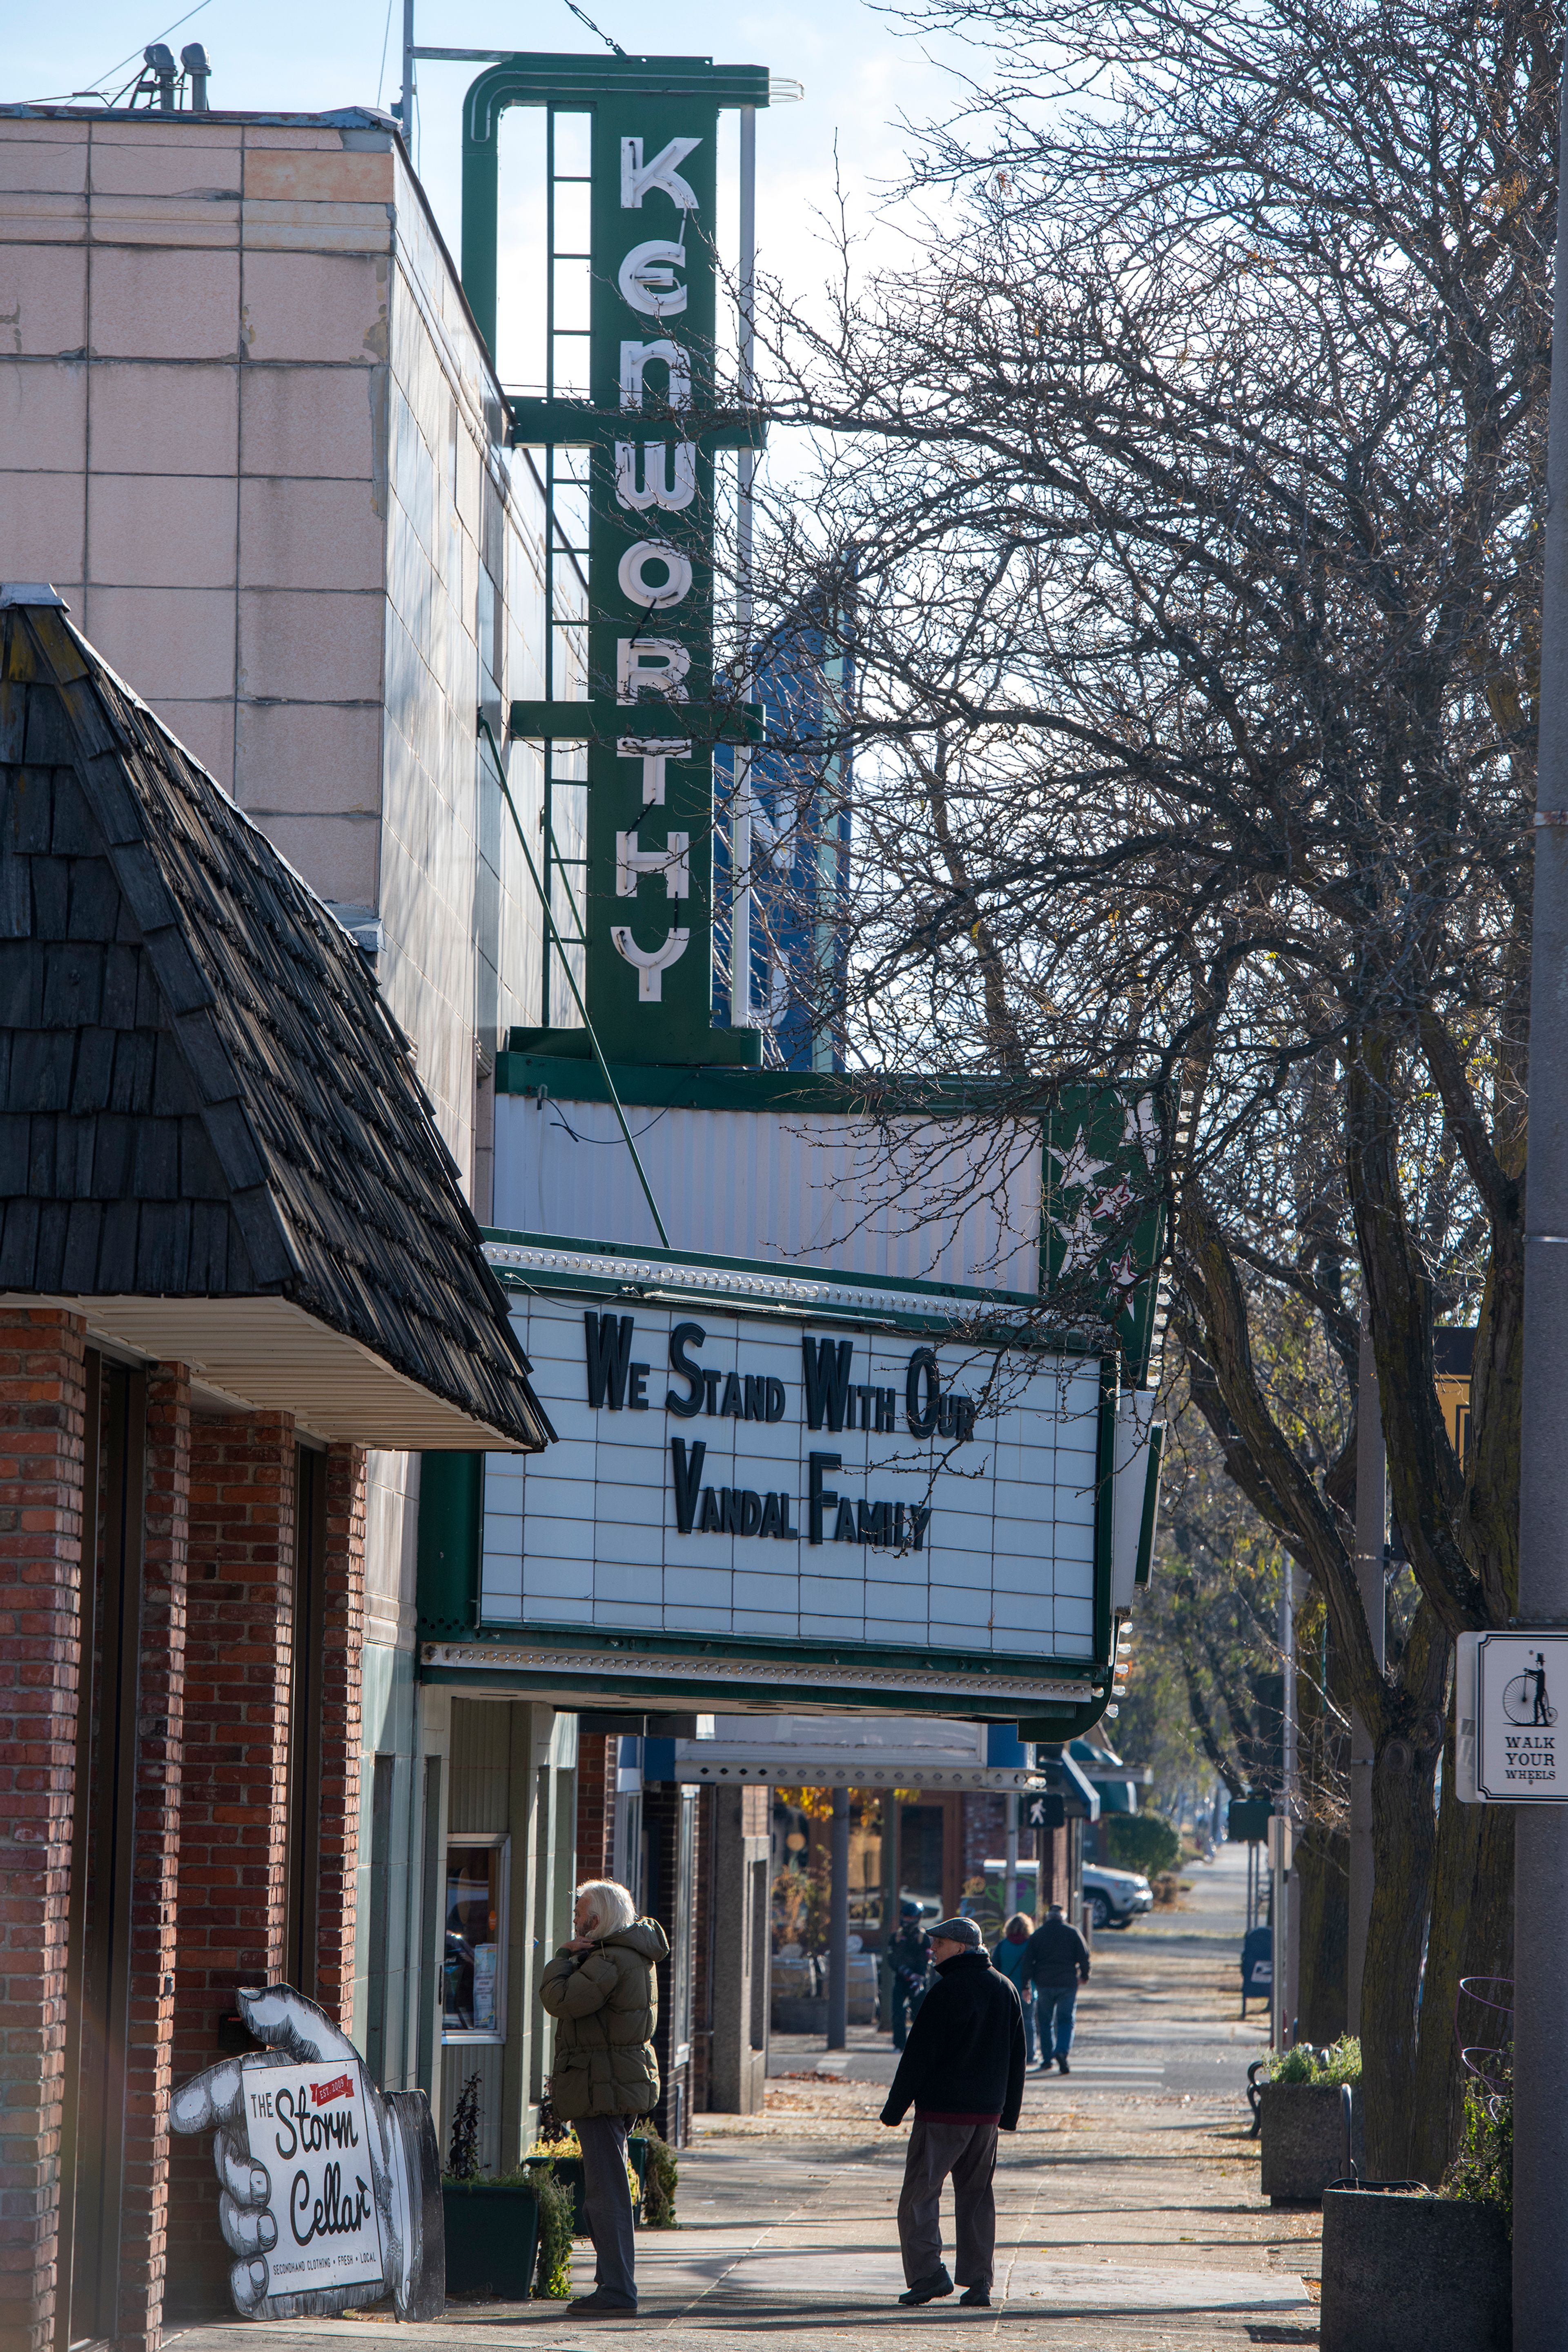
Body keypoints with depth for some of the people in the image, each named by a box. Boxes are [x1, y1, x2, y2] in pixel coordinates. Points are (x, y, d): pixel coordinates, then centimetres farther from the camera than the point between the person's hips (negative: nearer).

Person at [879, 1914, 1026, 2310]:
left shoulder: (947, 1992, -13)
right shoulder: (1006, 1990, 10)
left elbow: (919, 2056, -13)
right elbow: (1016, 2057, 16)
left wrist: (895, 2109, -8)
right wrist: (1009, 2112, 21)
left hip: (942, 2113, -7)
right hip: (987, 2113, 7)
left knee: (920, 2192, -2)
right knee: (977, 2196, 11)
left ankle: (928, 2273, -12)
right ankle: (978, 2283, 7)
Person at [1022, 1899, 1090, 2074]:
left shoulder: (1038, 1934, 4)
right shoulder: (1073, 1933, 1)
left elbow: (1028, 1961, -1)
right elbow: (1084, 1956, 2)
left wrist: (1026, 1984, 1)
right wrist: (1085, 1976, 18)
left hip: (1044, 1984, 1)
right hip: (1067, 1983, -1)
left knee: (1046, 2022, 11)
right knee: (1066, 2020, 3)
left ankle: (1047, 2059, 11)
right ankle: (1062, 2051, -21)